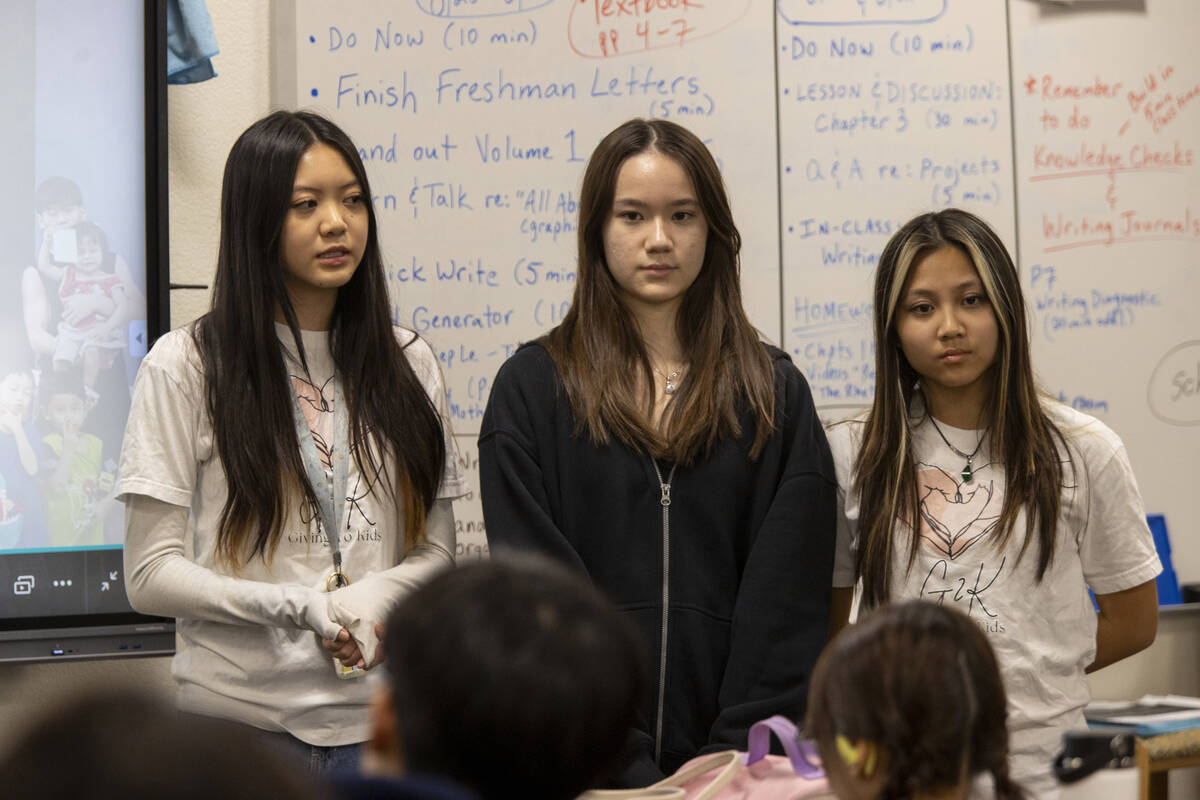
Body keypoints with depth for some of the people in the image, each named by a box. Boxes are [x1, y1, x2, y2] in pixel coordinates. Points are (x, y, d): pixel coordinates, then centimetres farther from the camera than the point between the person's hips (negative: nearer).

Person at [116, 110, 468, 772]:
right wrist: (301, 606, -20)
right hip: (238, 713, -3)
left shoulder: (407, 363, 7)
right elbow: (150, 576, -8)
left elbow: (437, 551, 8)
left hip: (378, 717, 3)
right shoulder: (184, 366, -5)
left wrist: (376, 596, -14)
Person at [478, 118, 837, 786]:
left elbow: (787, 595, 0)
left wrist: (733, 758, -10)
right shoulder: (532, 388, 3)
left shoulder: (776, 394, 7)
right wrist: (627, 771, -13)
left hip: (736, 755, 1)